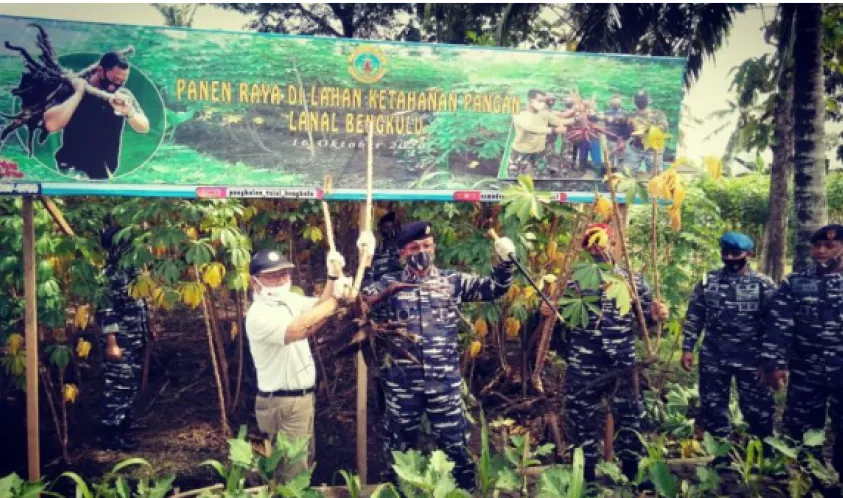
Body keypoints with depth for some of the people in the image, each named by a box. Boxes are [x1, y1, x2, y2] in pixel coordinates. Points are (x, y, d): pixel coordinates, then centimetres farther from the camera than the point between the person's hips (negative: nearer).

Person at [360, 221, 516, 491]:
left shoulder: (453, 281, 4)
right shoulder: (390, 283, 2)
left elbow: (494, 287, 6)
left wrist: (505, 261, -11)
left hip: (445, 381, 0)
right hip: (402, 383, 0)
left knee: (455, 443, 9)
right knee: (400, 446, 16)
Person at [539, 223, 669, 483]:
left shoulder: (632, 279, 6)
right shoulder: (573, 281, 3)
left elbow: (645, 314, 11)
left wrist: (655, 314, -12)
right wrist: (547, 312, -15)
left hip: (622, 366, 1)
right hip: (582, 369, 0)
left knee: (629, 418, 11)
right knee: (582, 420, 10)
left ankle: (632, 473, 30)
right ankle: (586, 475, 27)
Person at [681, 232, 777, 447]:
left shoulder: (763, 284, -3)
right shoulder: (708, 281, 4)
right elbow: (694, 317, 6)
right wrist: (687, 348, 0)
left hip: (751, 359, -2)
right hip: (713, 358, 2)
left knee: (758, 409, 5)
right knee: (712, 407, 10)